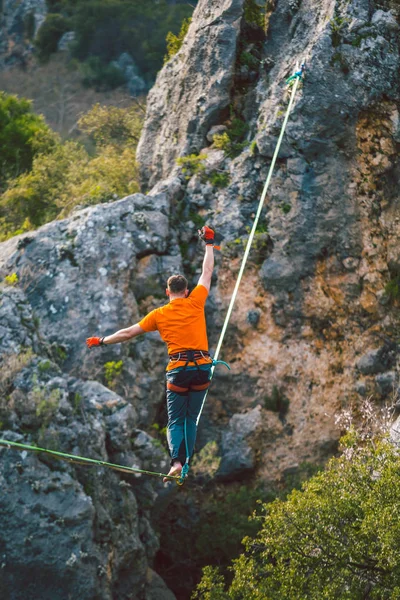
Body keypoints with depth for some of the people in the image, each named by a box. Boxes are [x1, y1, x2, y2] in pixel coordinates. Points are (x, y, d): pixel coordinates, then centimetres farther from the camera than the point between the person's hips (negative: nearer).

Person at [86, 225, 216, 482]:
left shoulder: (159, 314, 4)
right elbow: (207, 273, 15)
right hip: (202, 367, 1)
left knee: (176, 420, 5)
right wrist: (209, 244, 26)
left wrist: (102, 341, 23)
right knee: (191, 419, 12)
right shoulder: (195, 303, 4)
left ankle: (177, 461, -17)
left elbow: (129, 333, 9)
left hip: (178, 369, -1)